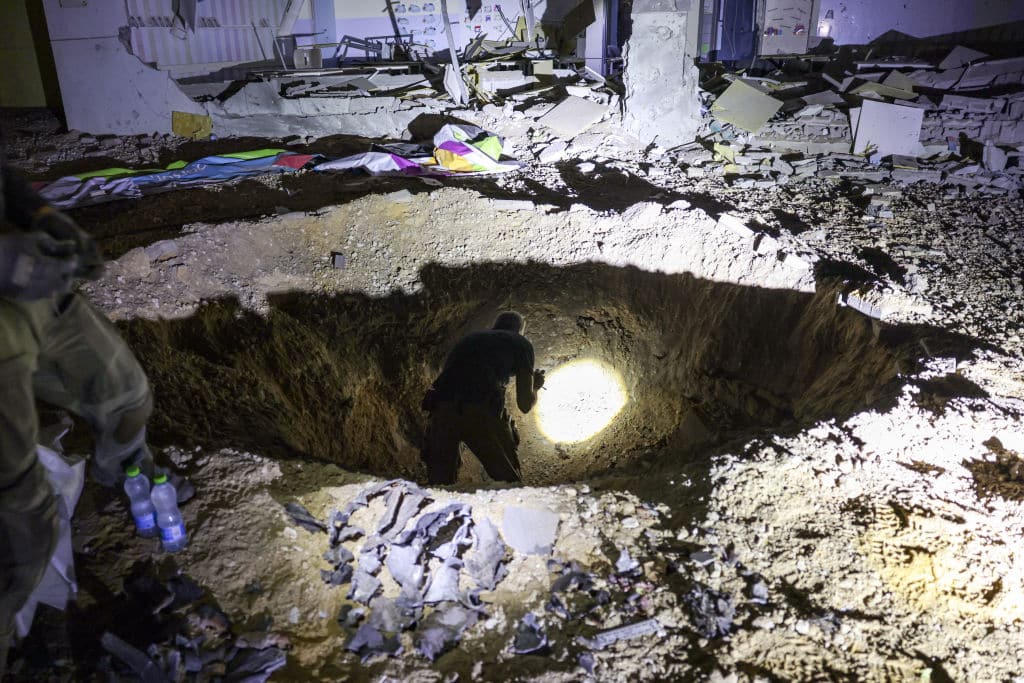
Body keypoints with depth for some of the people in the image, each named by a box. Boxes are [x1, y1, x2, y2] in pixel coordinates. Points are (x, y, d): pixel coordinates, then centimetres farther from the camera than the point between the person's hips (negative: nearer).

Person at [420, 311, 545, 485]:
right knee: (511, 483, 11)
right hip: (481, 414, -4)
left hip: (442, 410, 4)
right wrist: (535, 386, 38)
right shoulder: (521, 343, 19)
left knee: (439, 482, 13)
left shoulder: (467, 339, 32)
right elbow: (525, 404, 15)